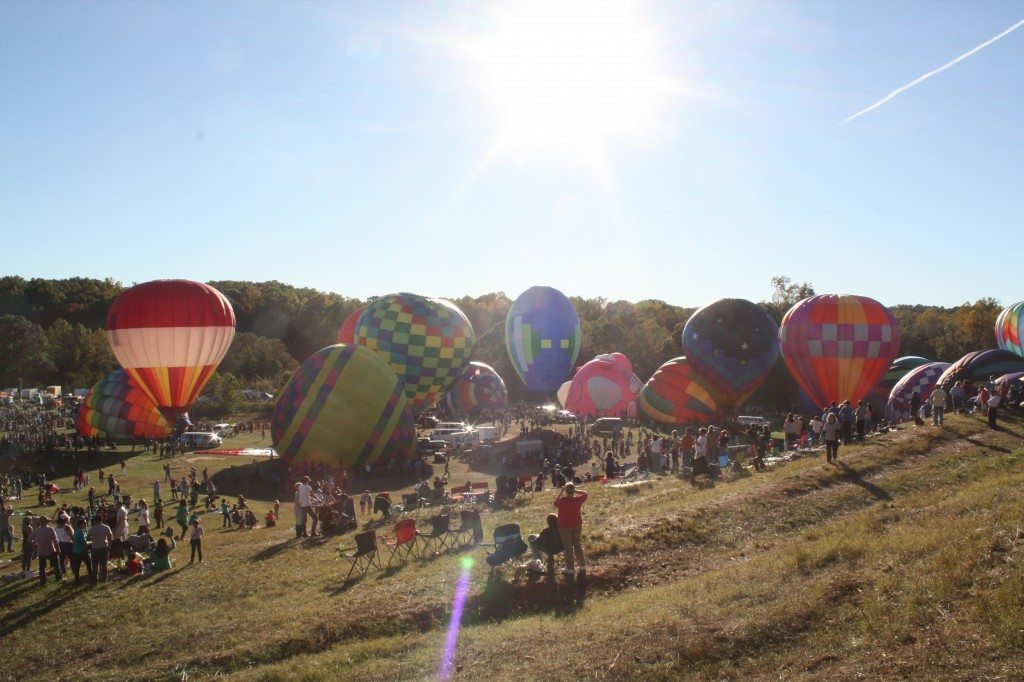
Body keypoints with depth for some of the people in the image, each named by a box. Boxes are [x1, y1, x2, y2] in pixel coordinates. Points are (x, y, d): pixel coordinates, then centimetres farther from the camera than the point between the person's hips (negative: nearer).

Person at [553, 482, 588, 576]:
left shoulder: (562, 500, -19)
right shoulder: (577, 500, -11)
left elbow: (555, 504, 2)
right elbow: (585, 494, 9)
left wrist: (560, 493, 1)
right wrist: (575, 491, 0)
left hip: (564, 527, -3)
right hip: (577, 526, 3)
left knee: (568, 547, 5)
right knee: (578, 545, 15)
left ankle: (570, 569, 10)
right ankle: (582, 566, 21)